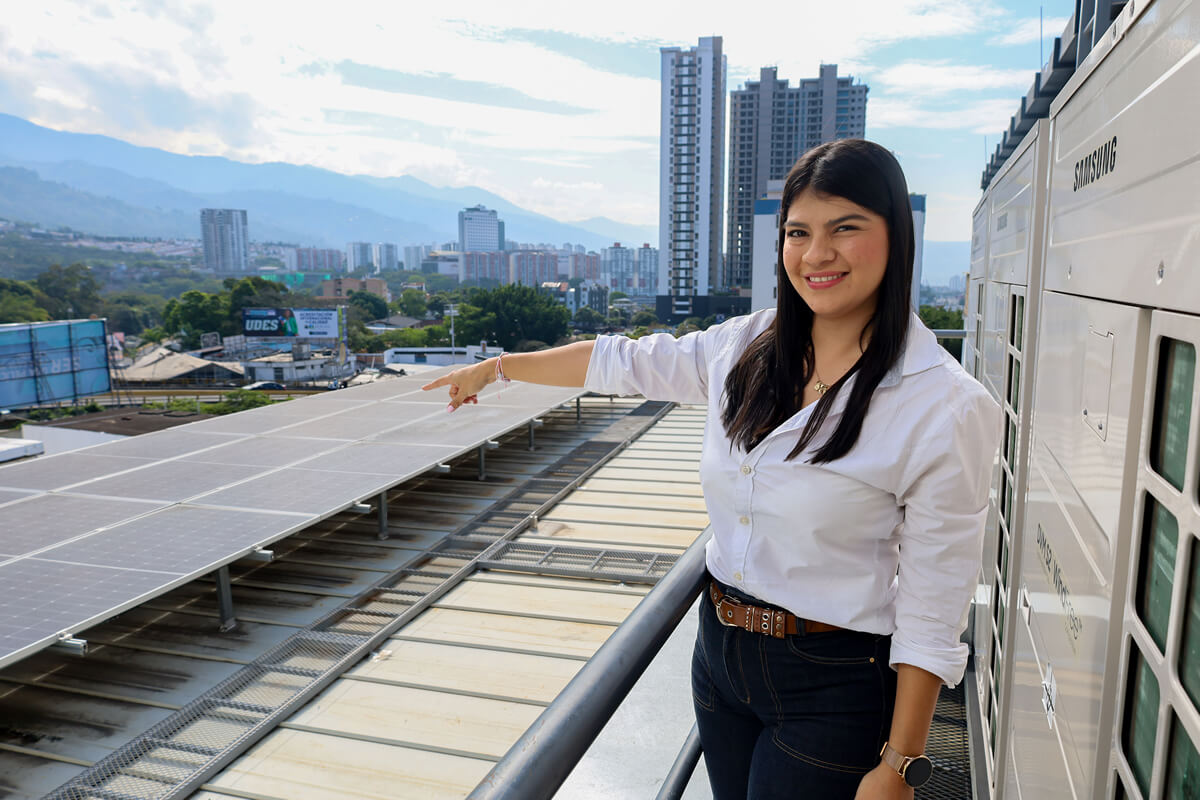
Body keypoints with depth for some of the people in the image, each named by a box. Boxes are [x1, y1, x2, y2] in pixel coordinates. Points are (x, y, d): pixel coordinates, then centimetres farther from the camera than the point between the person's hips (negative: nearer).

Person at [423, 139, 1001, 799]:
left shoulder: (945, 408, -17)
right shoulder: (746, 347, -2)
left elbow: (933, 616, -14)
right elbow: (626, 361, 10)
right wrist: (496, 367, 19)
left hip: (829, 688, -5)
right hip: (719, 649, 5)